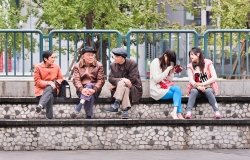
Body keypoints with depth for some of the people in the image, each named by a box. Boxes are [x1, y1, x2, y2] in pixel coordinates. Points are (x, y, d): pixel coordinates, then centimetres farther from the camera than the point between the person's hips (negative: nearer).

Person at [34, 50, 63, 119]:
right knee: (50, 96, -36)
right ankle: (49, 118, -44)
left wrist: (55, 83, -11)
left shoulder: (56, 66, 9)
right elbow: (37, 81, -6)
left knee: (49, 88, -37)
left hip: (53, 89, 2)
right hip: (41, 90, -2)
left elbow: (60, 79, 12)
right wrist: (48, 83, -20)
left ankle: (40, 105, -58)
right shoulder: (38, 67, -1)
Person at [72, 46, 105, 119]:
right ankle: (89, 116, -39)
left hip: (94, 88, 0)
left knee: (89, 85, -34)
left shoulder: (99, 65, 5)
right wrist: (81, 89, -29)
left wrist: (94, 89, -26)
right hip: (82, 89, 0)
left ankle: (81, 102, -45)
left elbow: (101, 80, -5)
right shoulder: (77, 66, 6)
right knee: (90, 96, -33)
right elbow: (76, 80, -7)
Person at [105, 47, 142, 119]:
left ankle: (116, 105, -45)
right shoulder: (113, 65, 6)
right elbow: (111, 78, -5)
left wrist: (116, 84, -13)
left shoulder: (132, 64, -7)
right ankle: (125, 110, -46)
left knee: (121, 84, -33)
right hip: (120, 89, 3)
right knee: (125, 89, -34)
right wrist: (122, 79, -27)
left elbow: (133, 79, -14)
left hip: (133, 89, -3)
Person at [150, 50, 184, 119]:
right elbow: (156, 79, -16)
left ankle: (175, 112, -33)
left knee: (177, 89, -23)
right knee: (177, 90, -24)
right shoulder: (156, 62, -6)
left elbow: (170, 79, 12)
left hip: (165, 87, 7)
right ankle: (178, 113, -31)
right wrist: (167, 70, -17)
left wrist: (172, 71, -4)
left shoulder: (168, 64, 15)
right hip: (157, 90, -7)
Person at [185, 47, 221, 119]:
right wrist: (198, 86, -28)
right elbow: (191, 80, -9)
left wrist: (202, 84, -21)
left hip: (208, 88, -1)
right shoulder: (190, 66, 4)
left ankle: (217, 112, -41)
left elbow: (214, 78, -11)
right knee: (193, 91, -33)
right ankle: (188, 112, -47)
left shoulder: (208, 63, -3)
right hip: (196, 88, 1)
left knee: (208, 91, -36)